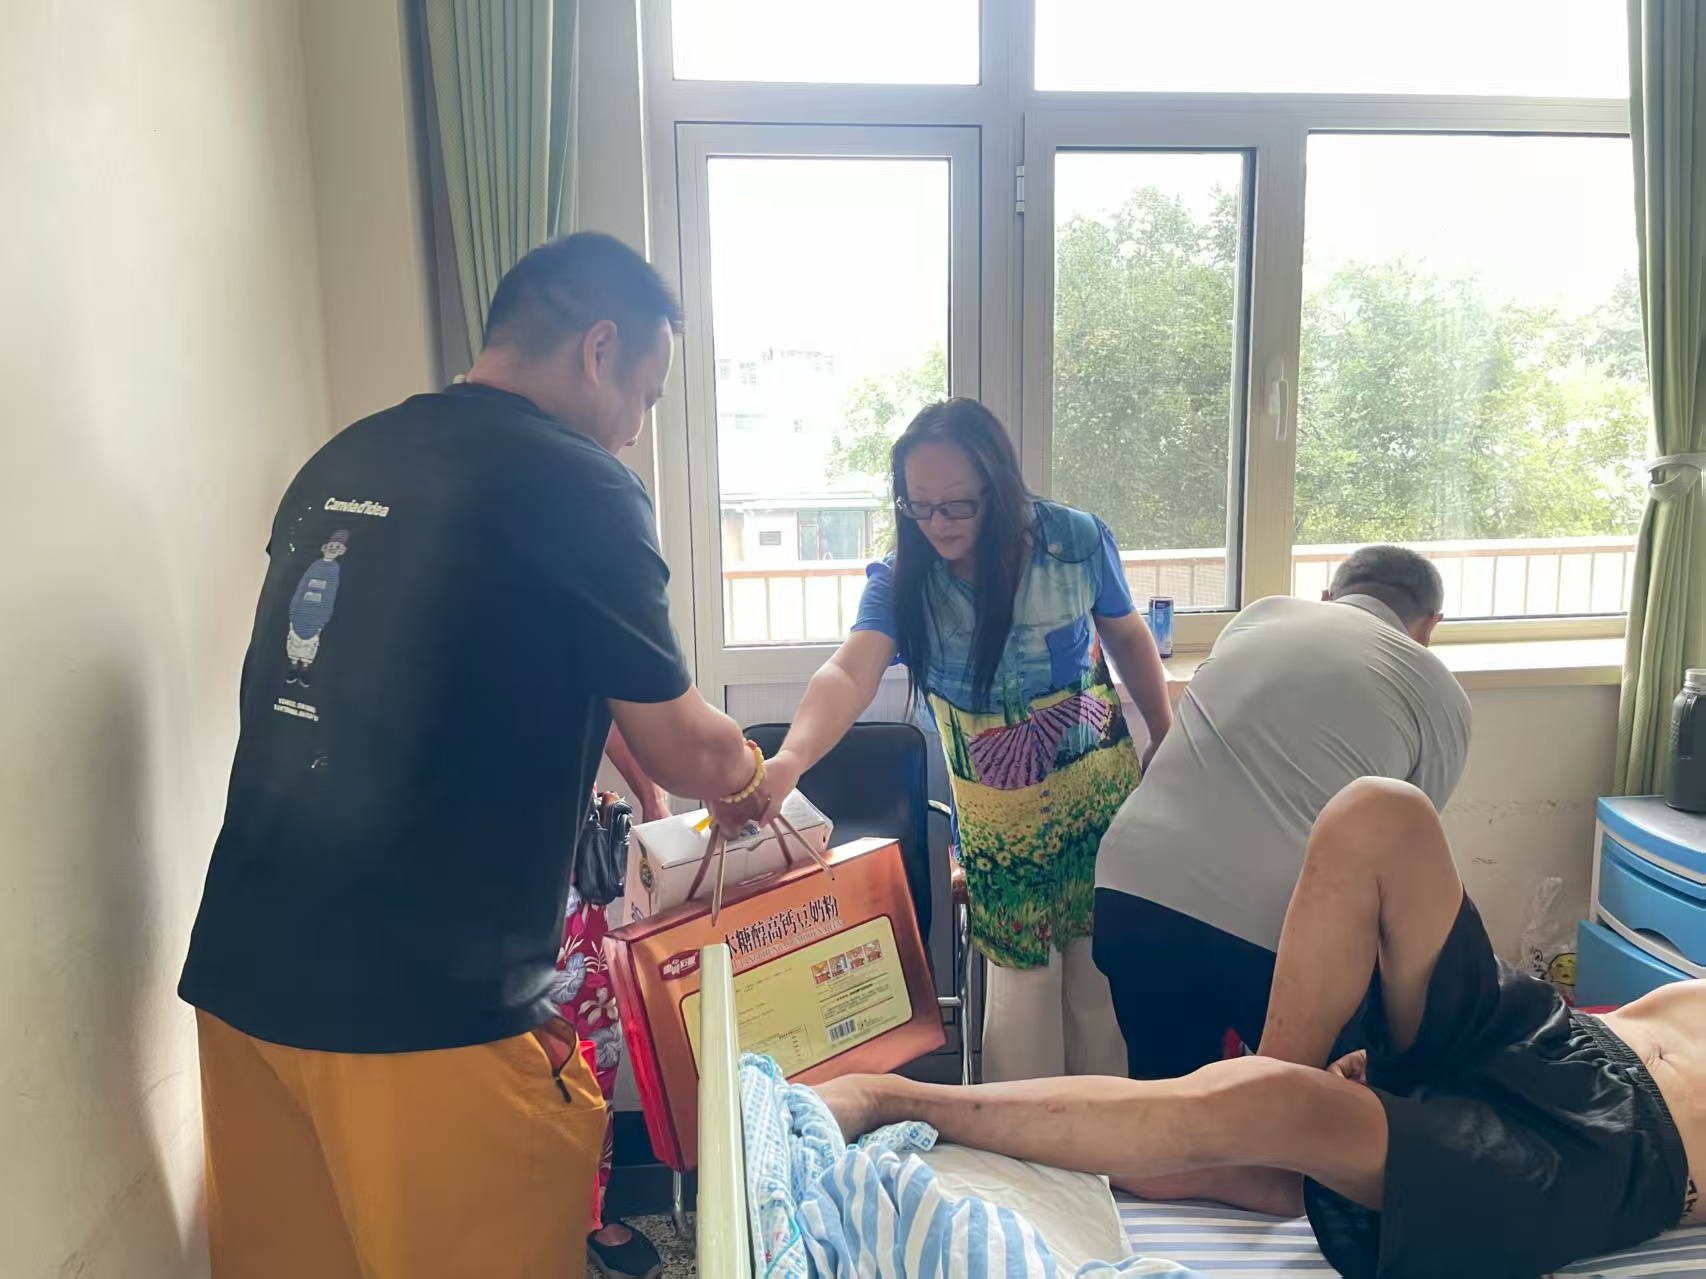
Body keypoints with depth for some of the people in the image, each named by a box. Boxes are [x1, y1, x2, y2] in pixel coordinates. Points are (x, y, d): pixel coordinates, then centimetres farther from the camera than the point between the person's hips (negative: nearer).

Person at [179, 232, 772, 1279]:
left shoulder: (342, 461, 10)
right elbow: (684, 749, -4)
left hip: (243, 976, 7)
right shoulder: (581, 488, -12)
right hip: (424, 1005, -7)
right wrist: (755, 788, 17)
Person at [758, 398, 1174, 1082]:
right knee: (1021, 975, 5)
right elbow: (850, 672, -32)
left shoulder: (1076, 541, -13)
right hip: (996, 820, 0)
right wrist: (789, 759, -51)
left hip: (1102, 795, 1)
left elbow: (1129, 639, 4)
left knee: (1103, 968, 11)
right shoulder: (899, 580, -14)